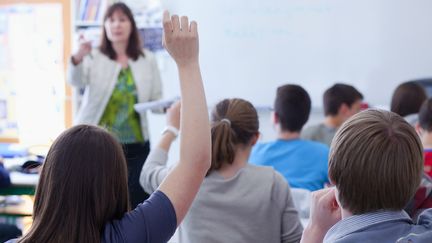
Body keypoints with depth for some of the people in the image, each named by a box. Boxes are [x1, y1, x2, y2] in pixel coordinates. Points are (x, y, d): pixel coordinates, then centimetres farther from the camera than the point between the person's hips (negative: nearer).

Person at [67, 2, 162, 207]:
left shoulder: (147, 60, 6)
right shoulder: (93, 58, -1)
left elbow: (156, 101, 8)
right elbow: (75, 81, -21)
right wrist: (78, 58, -42)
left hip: (136, 146, 2)